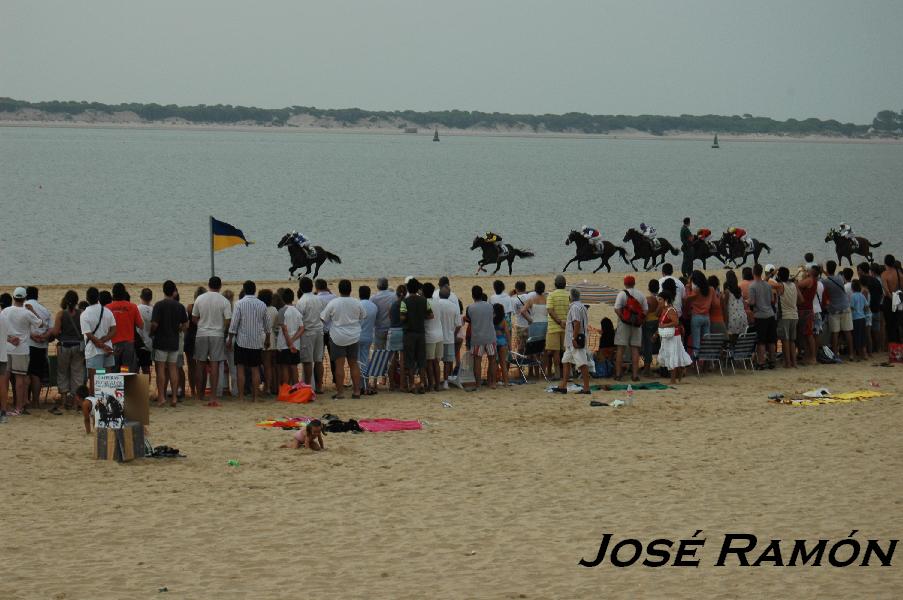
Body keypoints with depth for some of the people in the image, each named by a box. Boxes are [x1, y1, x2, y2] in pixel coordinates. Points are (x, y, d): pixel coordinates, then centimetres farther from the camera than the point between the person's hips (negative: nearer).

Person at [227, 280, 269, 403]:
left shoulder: (239, 304, -9)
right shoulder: (262, 305, 3)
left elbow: (234, 324, -10)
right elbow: (267, 325, 11)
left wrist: (230, 340, -1)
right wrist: (267, 339, 25)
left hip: (242, 341, -3)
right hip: (257, 342, 3)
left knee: (240, 368, 2)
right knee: (255, 369, 7)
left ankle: (241, 397, -3)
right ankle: (255, 397, 6)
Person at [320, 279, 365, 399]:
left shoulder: (333, 303, -10)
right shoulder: (357, 303, -2)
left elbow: (324, 319, -3)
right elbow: (362, 317, 13)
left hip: (338, 338, -3)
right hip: (354, 337, 3)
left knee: (339, 364, -1)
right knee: (354, 364, 11)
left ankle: (339, 392, -2)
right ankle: (356, 390, 11)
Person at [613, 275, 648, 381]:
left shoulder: (622, 294, -5)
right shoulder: (641, 295, 6)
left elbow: (617, 309, -13)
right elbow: (646, 310, 4)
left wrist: (622, 318, -4)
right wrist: (640, 320, 7)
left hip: (624, 324, -3)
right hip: (637, 325, 3)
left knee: (620, 349, 1)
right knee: (635, 349, 5)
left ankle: (618, 374, -1)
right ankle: (635, 375, 2)